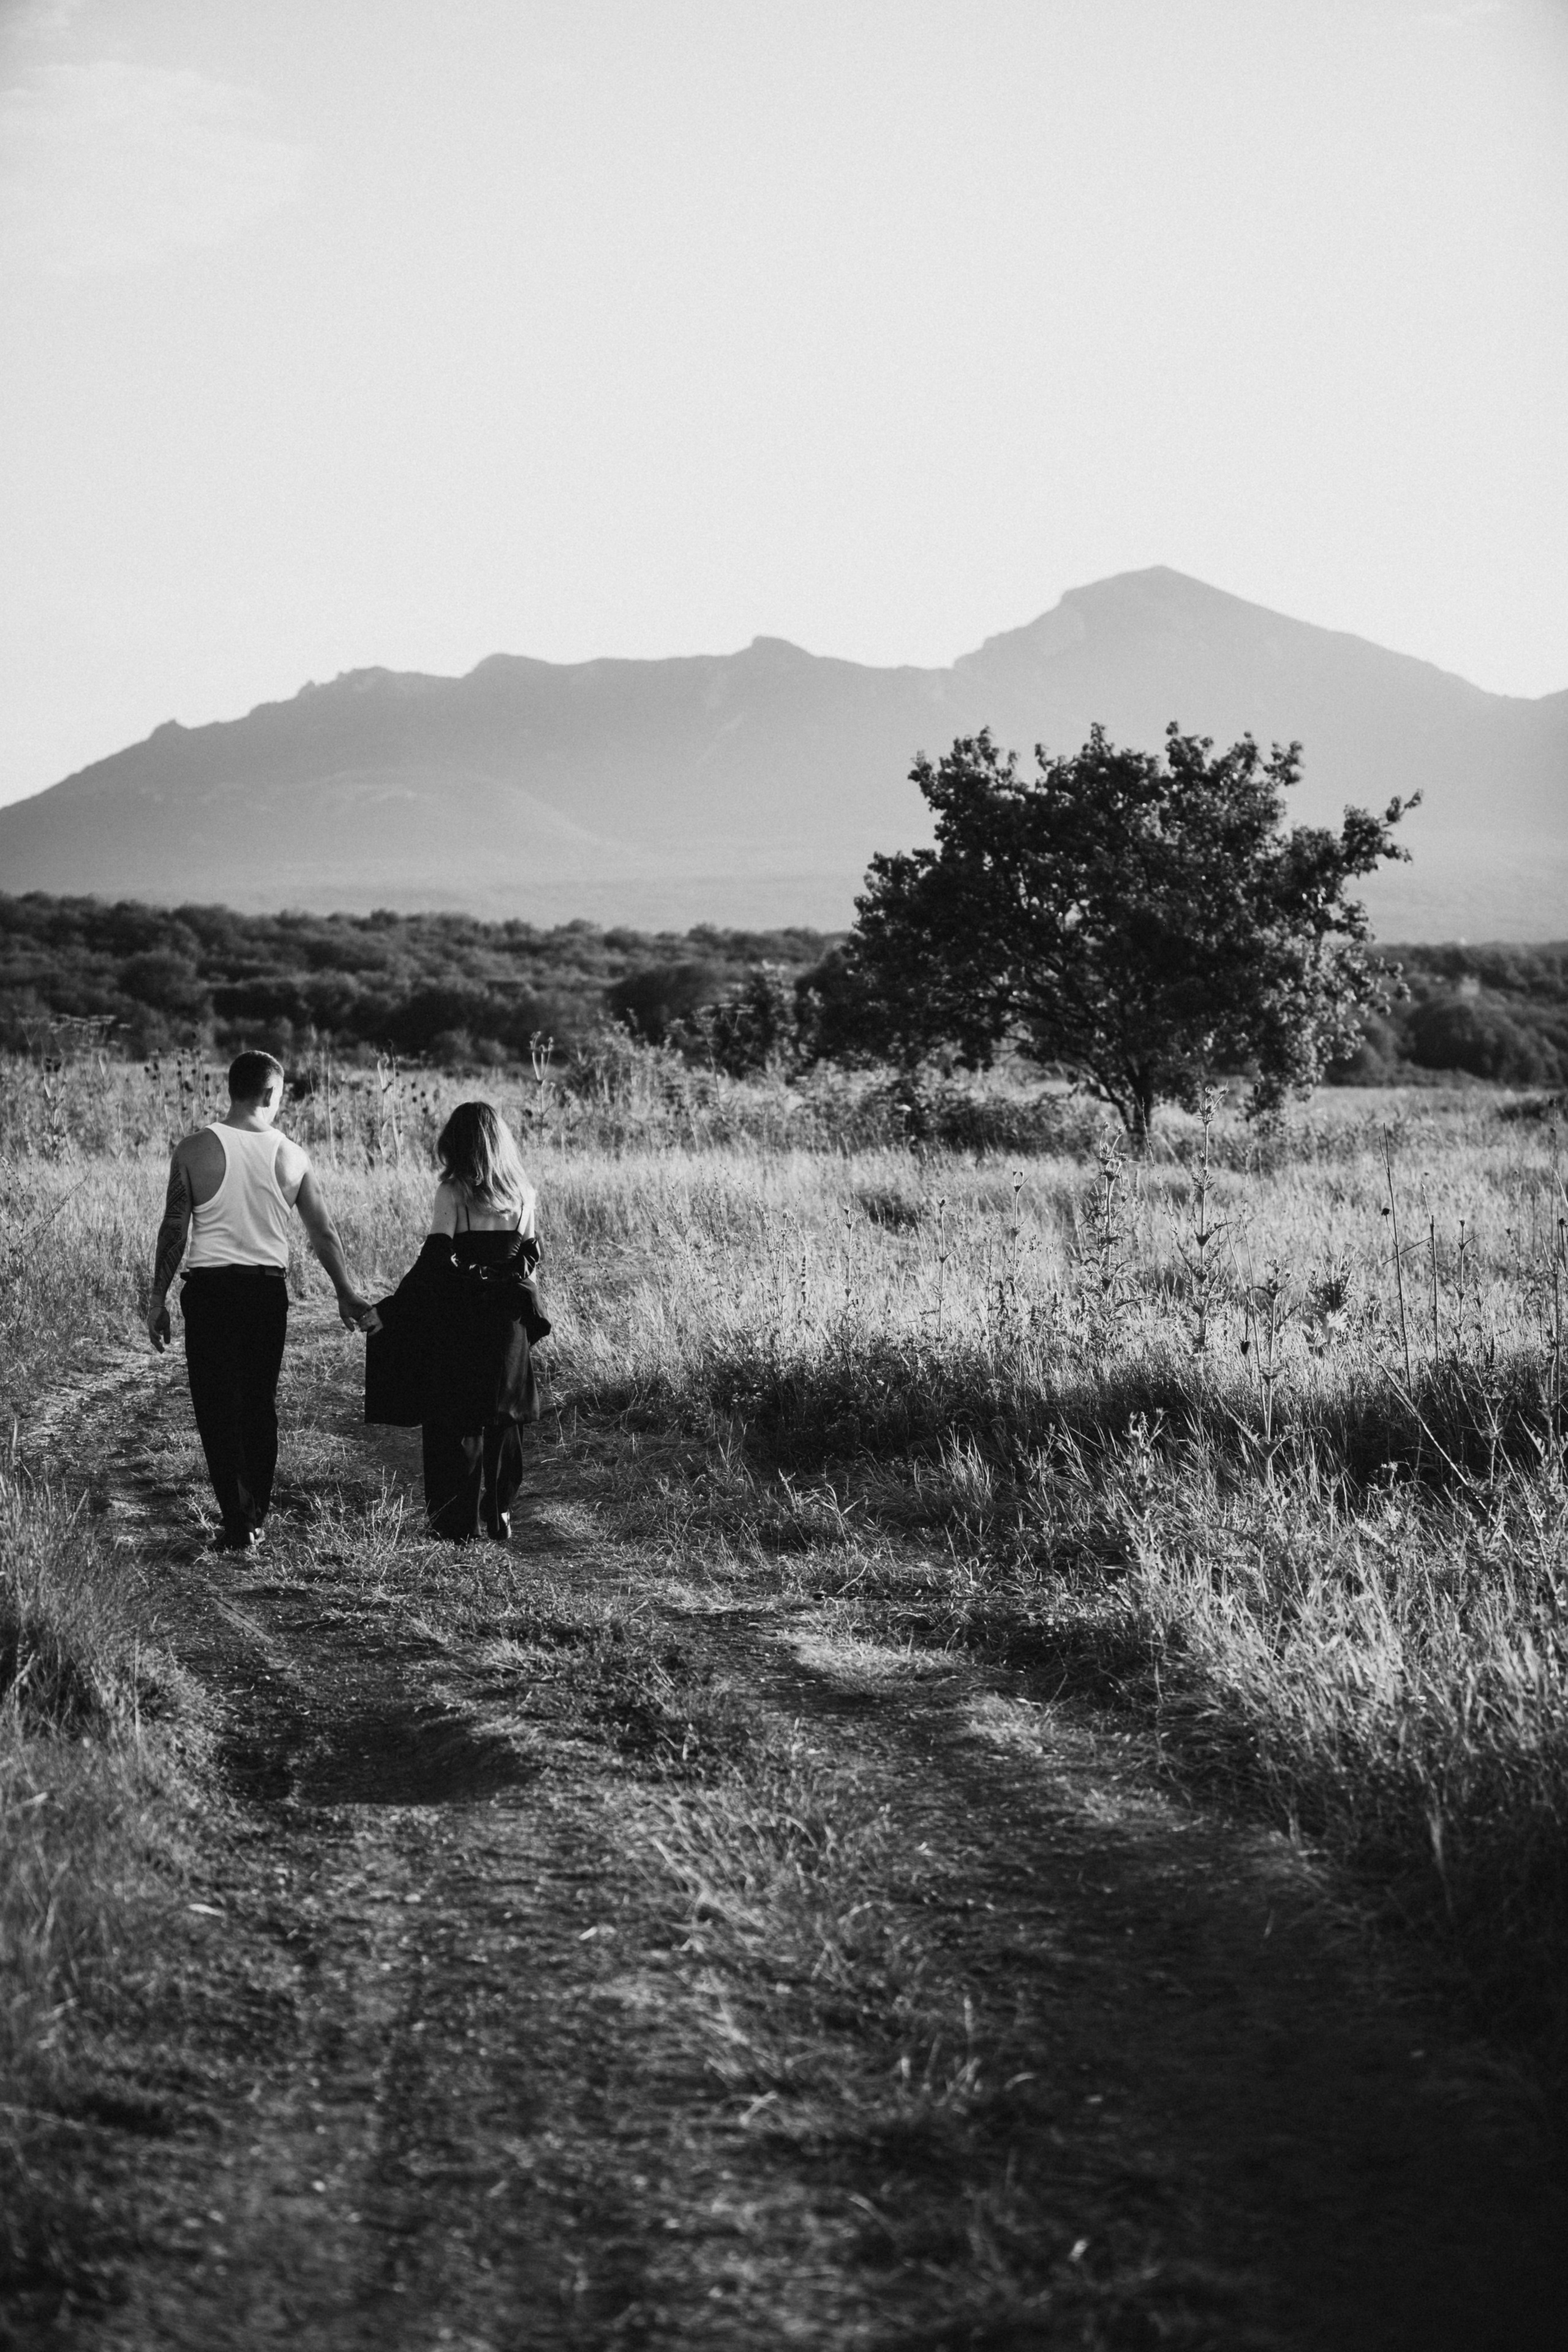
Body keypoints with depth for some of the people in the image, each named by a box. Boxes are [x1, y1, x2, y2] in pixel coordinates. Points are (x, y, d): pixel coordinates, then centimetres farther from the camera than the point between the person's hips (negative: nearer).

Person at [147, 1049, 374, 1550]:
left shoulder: (194, 1151, -8)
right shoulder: (290, 1156, 0)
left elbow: (173, 1232, -6)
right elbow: (324, 1234, 8)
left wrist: (157, 1299, 3)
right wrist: (346, 1295, 20)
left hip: (209, 1288, -3)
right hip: (268, 1288, 3)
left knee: (218, 1407, 3)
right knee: (260, 1405, 15)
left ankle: (238, 1522, -2)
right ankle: (256, 1516, 22)